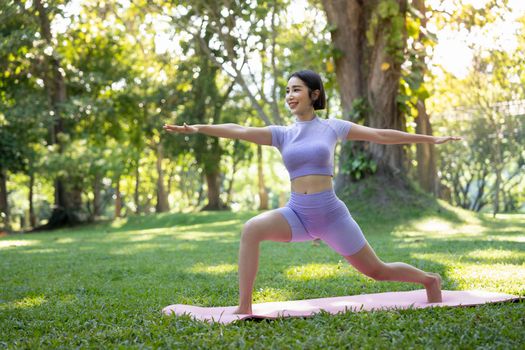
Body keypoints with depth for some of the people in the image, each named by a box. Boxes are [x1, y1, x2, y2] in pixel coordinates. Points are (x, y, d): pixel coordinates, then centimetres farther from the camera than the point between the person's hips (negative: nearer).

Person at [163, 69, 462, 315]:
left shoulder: (332, 127, 1)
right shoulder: (282, 134, 5)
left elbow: (381, 135, 5)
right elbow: (240, 131, -7)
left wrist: (430, 139, 9)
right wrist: (198, 128, -19)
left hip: (331, 214, -2)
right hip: (296, 213, 2)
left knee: (377, 271, 7)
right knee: (251, 230, -26)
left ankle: (430, 280, 37)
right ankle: (244, 308, -23)